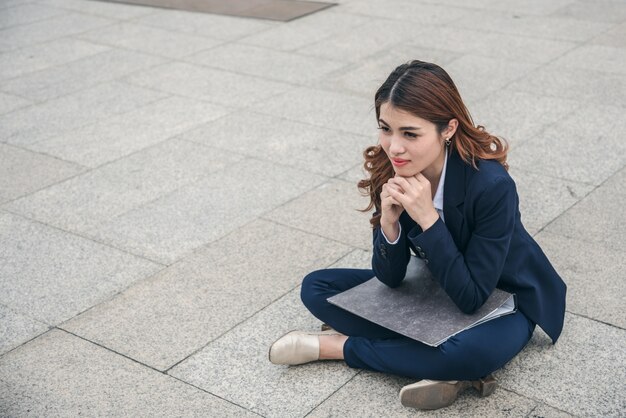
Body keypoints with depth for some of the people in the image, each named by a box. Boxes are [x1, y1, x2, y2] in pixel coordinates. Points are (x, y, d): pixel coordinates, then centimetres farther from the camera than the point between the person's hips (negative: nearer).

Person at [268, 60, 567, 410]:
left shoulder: (491, 185, -32)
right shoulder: (393, 171, -17)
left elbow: (472, 298, -28)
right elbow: (390, 278, -10)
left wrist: (428, 219, -36)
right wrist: (389, 220, -30)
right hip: (438, 288, 6)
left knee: (474, 350, -40)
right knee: (316, 288, -5)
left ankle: (335, 346, -16)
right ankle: (446, 365, -15)